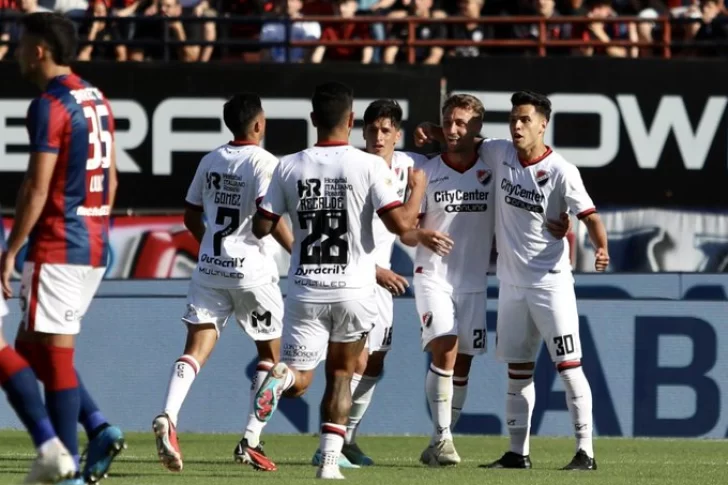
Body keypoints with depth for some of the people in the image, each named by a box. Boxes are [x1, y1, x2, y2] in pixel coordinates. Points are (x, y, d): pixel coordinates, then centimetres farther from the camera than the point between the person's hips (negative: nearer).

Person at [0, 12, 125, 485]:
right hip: (95, 243, 9)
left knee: (54, 352, -4)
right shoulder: (97, 100, 13)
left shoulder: (49, 106, -13)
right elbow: (111, 177, 18)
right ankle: (99, 428, 4)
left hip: (57, 245, -9)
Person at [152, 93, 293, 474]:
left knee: (197, 348, -2)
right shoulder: (263, 162, -9)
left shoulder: (210, 161, 10)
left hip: (209, 268, 5)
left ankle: (168, 417, -28)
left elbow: (191, 216, 17)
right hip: (251, 269, -5)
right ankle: (250, 442, 8)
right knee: (270, 353, 12)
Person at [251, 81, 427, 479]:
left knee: (297, 382, 8)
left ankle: (281, 375, -29)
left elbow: (261, 228, 2)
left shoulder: (289, 167, -1)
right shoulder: (368, 166, -8)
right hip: (353, 290, -1)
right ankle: (330, 460, 9)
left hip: (306, 289, 1)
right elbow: (401, 224, -13)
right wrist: (417, 190, 6)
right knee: (341, 375, 18)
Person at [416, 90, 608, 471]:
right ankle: (518, 452, 17)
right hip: (511, 282, 6)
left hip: (551, 282, -6)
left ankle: (585, 451, -8)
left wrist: (601, 247, -37)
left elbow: (588, 215, -19)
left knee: (568, 365, -9)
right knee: (517, 369, 11)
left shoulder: (561, 171, -14)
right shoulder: (500, 154, 3)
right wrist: (431, 131, 4)